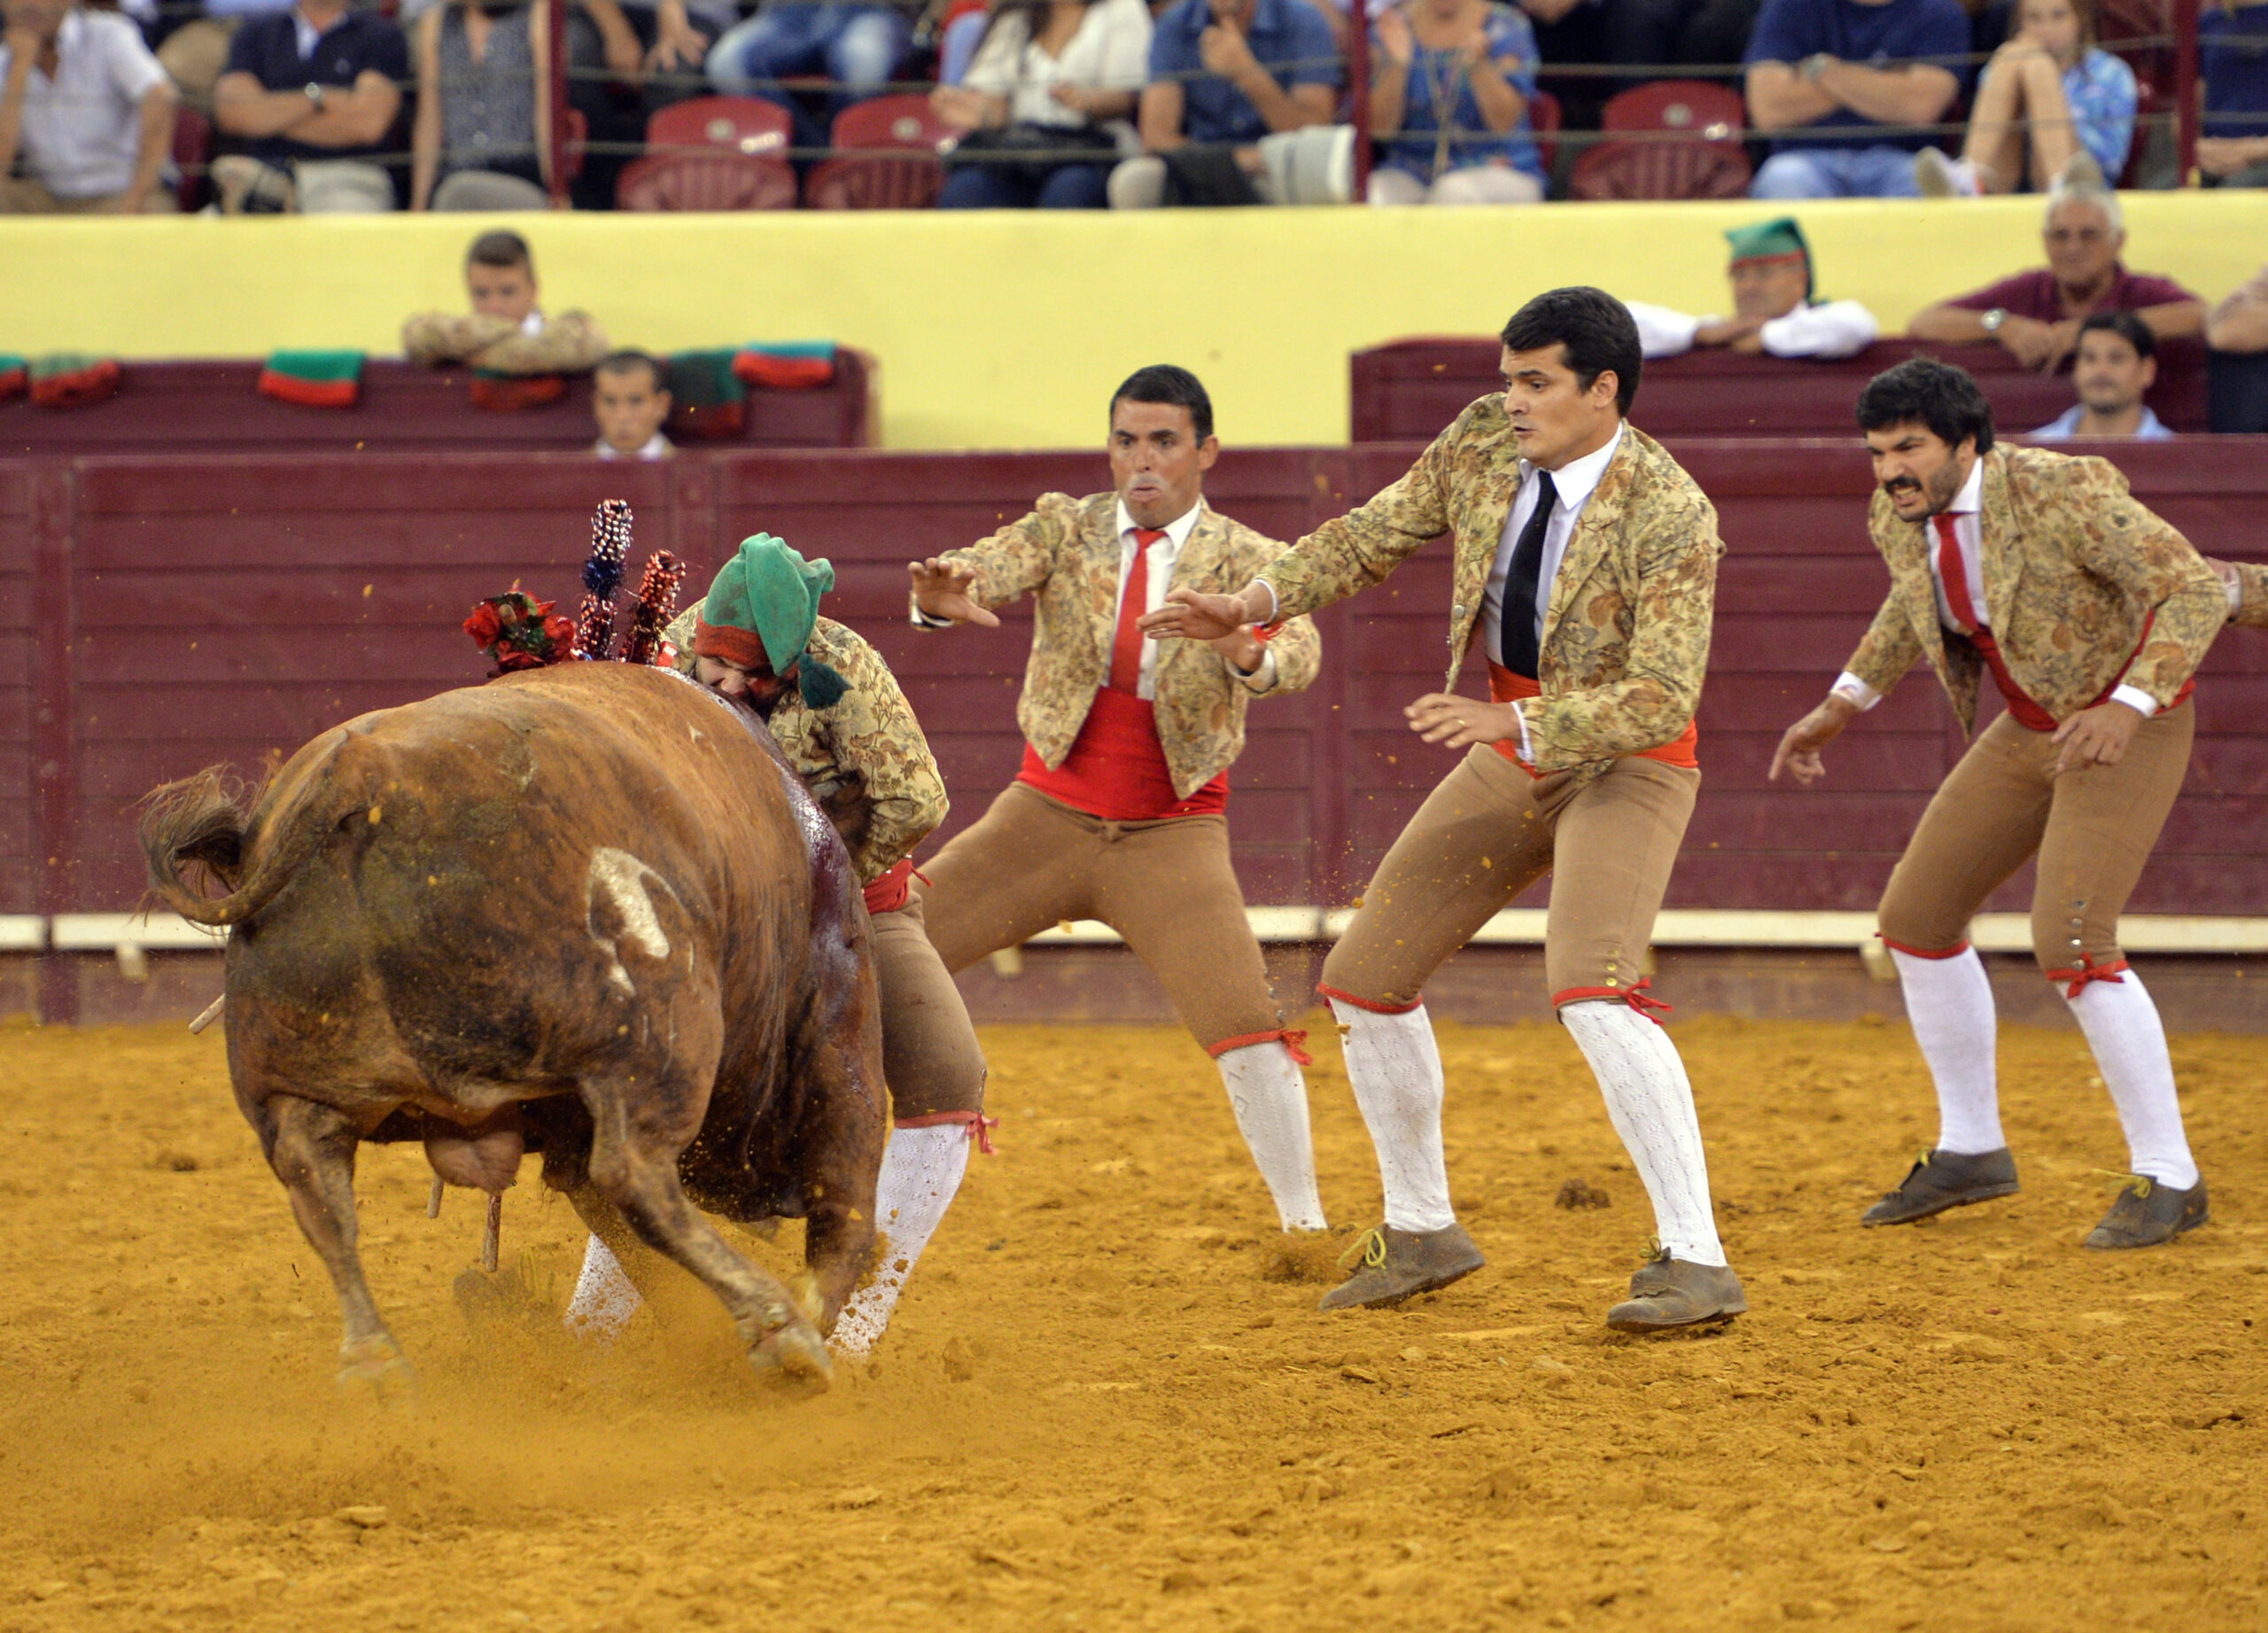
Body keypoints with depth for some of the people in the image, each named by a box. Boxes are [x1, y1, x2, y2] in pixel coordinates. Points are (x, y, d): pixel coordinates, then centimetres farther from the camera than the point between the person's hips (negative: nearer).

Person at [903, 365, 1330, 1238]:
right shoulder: (1067, 527, 1)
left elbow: (1299, 653, -23)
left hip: (1171, 833, -2)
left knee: (1245, 1027, -16)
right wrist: (942, 598, -42)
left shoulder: (1247, 562, -4)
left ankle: (1304, 1223, -3)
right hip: (1047, 813, 2)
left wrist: (1251, 655, -47)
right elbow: (990, 569, -17)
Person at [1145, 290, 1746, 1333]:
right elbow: (1373, 537, 8)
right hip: (1511, 751, 7)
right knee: (1364, 981, 8)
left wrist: (1514, 721, -42)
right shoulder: (1482, 446, -7)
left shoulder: (1670, 517, -26)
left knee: (1592, 993, -31)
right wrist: (1256, 602, -6)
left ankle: (1695, 1262, -28)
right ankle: (1420, 1234, 27)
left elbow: (1662, 696, -31)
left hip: (1627, 764, -7)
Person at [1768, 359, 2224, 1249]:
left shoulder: (2063, 493, -27)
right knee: (1915, 916, 7)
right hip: (2033, 730, 8)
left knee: (2069, 942, -21)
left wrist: (2128, 706, -37)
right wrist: (1845, 702, 14)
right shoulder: (1900, 518, -5)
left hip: (2131, 725, -8)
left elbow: (2196, 591, -26)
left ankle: (2167, 1177, -9)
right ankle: (1971, 1150, 24)